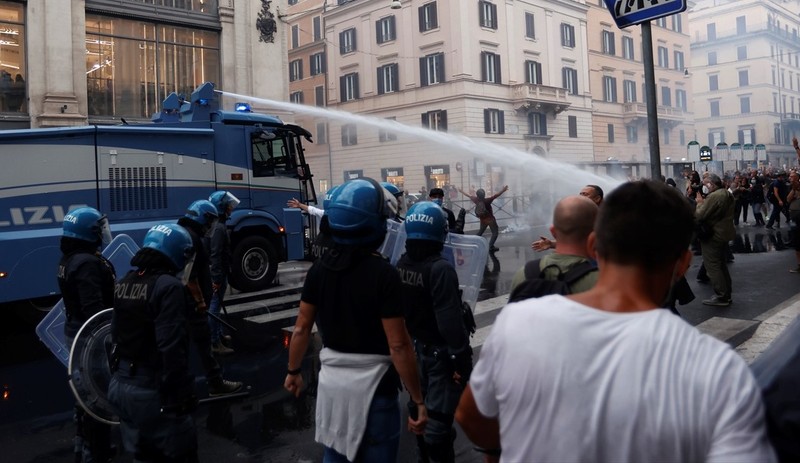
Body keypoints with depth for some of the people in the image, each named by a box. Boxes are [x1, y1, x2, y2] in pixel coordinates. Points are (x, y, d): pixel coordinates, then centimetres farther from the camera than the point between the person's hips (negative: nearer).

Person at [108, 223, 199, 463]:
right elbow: (171, 348, -24)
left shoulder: (124, 283, 8)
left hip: (121, 385, 9)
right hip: (152, 390, -8)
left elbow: (117, 335, 14)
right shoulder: (169, 287, -19)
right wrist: (181, 394, -18)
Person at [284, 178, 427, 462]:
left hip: (331, 380, 5)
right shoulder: (383, 274, -18)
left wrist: (293, 371, 19)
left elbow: (302, 328, 4)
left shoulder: (320, 268, -2)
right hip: (372, 385, -5)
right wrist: (418, 401, -11)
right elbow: (398, 345, -19)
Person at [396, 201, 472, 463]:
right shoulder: (440, 269, -25)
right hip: (440, 352, -8)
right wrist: (461, 357, -20)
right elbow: (450, 320, -27)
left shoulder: (401, 265, -1)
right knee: (439, 415, 1)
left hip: (416, 347, 8)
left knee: (422, 407, 24)